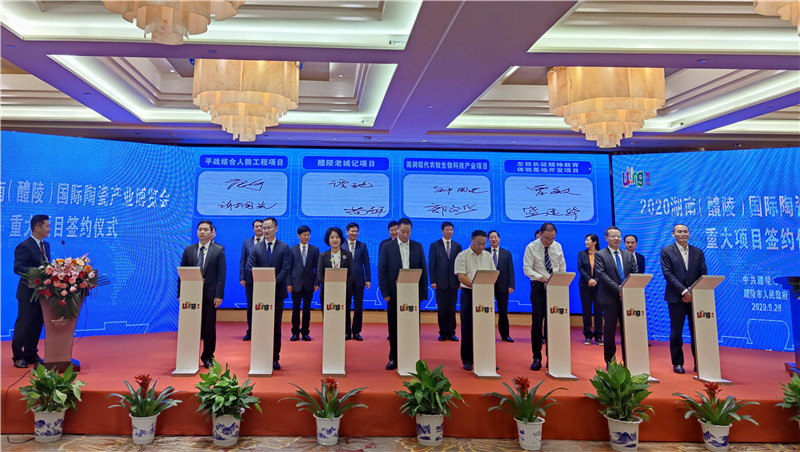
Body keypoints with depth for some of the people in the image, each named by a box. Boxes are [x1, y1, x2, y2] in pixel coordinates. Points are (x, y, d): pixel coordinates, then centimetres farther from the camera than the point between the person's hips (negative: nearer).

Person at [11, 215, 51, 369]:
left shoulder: (45, 245, 13)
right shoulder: (24, 246, -13)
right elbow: (17, 268, -21)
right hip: (28, 293, -7)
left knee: (37, 324, 13)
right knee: (23, 325, 3)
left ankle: (31, 354, 24)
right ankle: (18, 357, 16)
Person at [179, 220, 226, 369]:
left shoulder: (219, 250, 1)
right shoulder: (188, 250, 9)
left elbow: (221, 274, -4)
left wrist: (219, 295, -11)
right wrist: (181, 294, 0)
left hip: (210, 294, -2)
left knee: (209, 327, 5)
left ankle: (207, 357, 18)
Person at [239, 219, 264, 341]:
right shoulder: (246, 242, 11)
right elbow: (242, 260, 10)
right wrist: (242, 277, 2)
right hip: (250, 278, 3)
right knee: (250, 306, 8)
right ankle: (250, 332, 17)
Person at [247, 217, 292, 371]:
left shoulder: (284, 248, 3)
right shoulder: (256, 248, 8)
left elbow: (286, 268, -5)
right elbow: (252, 269, 1)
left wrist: (274, 281, -19)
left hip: (277, 291, -1)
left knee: (276, 328, 5)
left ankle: (275, 359, 12)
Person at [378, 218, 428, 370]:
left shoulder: (418, 247, 8)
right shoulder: (387, 247, 2)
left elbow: (423, 270, 8)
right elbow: (382, 271, -1)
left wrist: (423, 292, 1)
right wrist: (385, 292, -8)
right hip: (394, 294, -1)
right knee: (394, 328, 6)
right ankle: (393, 359, 17)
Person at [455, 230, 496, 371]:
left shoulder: (488, 256, 12)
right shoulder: (462, 256, -2)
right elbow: (461, 277, -10)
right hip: (468, 293, -3)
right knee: (467, 327, 0)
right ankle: (467, 360, 10)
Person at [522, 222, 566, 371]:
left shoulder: (557, 246, 8)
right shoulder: (531, 247, -4)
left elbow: (562, 266, 16)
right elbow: (527, 269, -11)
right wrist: (540, 277, -27)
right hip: (539, 288, -3)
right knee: (537, 323, -2)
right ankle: (536, 358, 7)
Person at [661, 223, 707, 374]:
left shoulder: (698, 252, 11)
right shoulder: (666, 251, 1)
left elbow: (703, 274, 6)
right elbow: (668, 274, -7)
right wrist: (684, 291, -14)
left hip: (695, 297, 3)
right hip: (676, 298, -3)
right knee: (676, 332, 2)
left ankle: (699, 362, 16)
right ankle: (677, 363, 12)